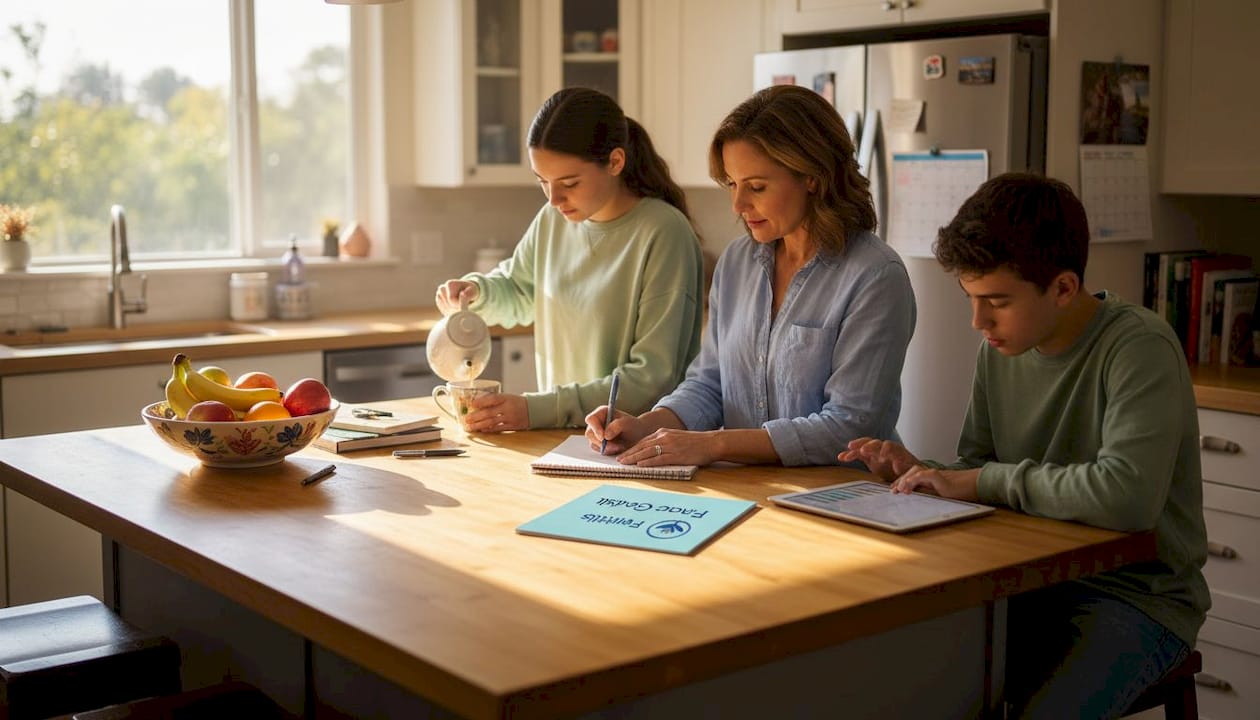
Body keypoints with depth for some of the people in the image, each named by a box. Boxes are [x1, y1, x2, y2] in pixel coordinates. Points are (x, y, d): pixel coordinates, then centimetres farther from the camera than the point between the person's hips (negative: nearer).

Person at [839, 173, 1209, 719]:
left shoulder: (1139, 349, -18)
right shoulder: (1001, 347, 4)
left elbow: (1127, 496, -33)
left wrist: (984, 480, -22)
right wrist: (919, 472, -8)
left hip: (1138, 596, -6)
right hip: (1032, 584, 6)